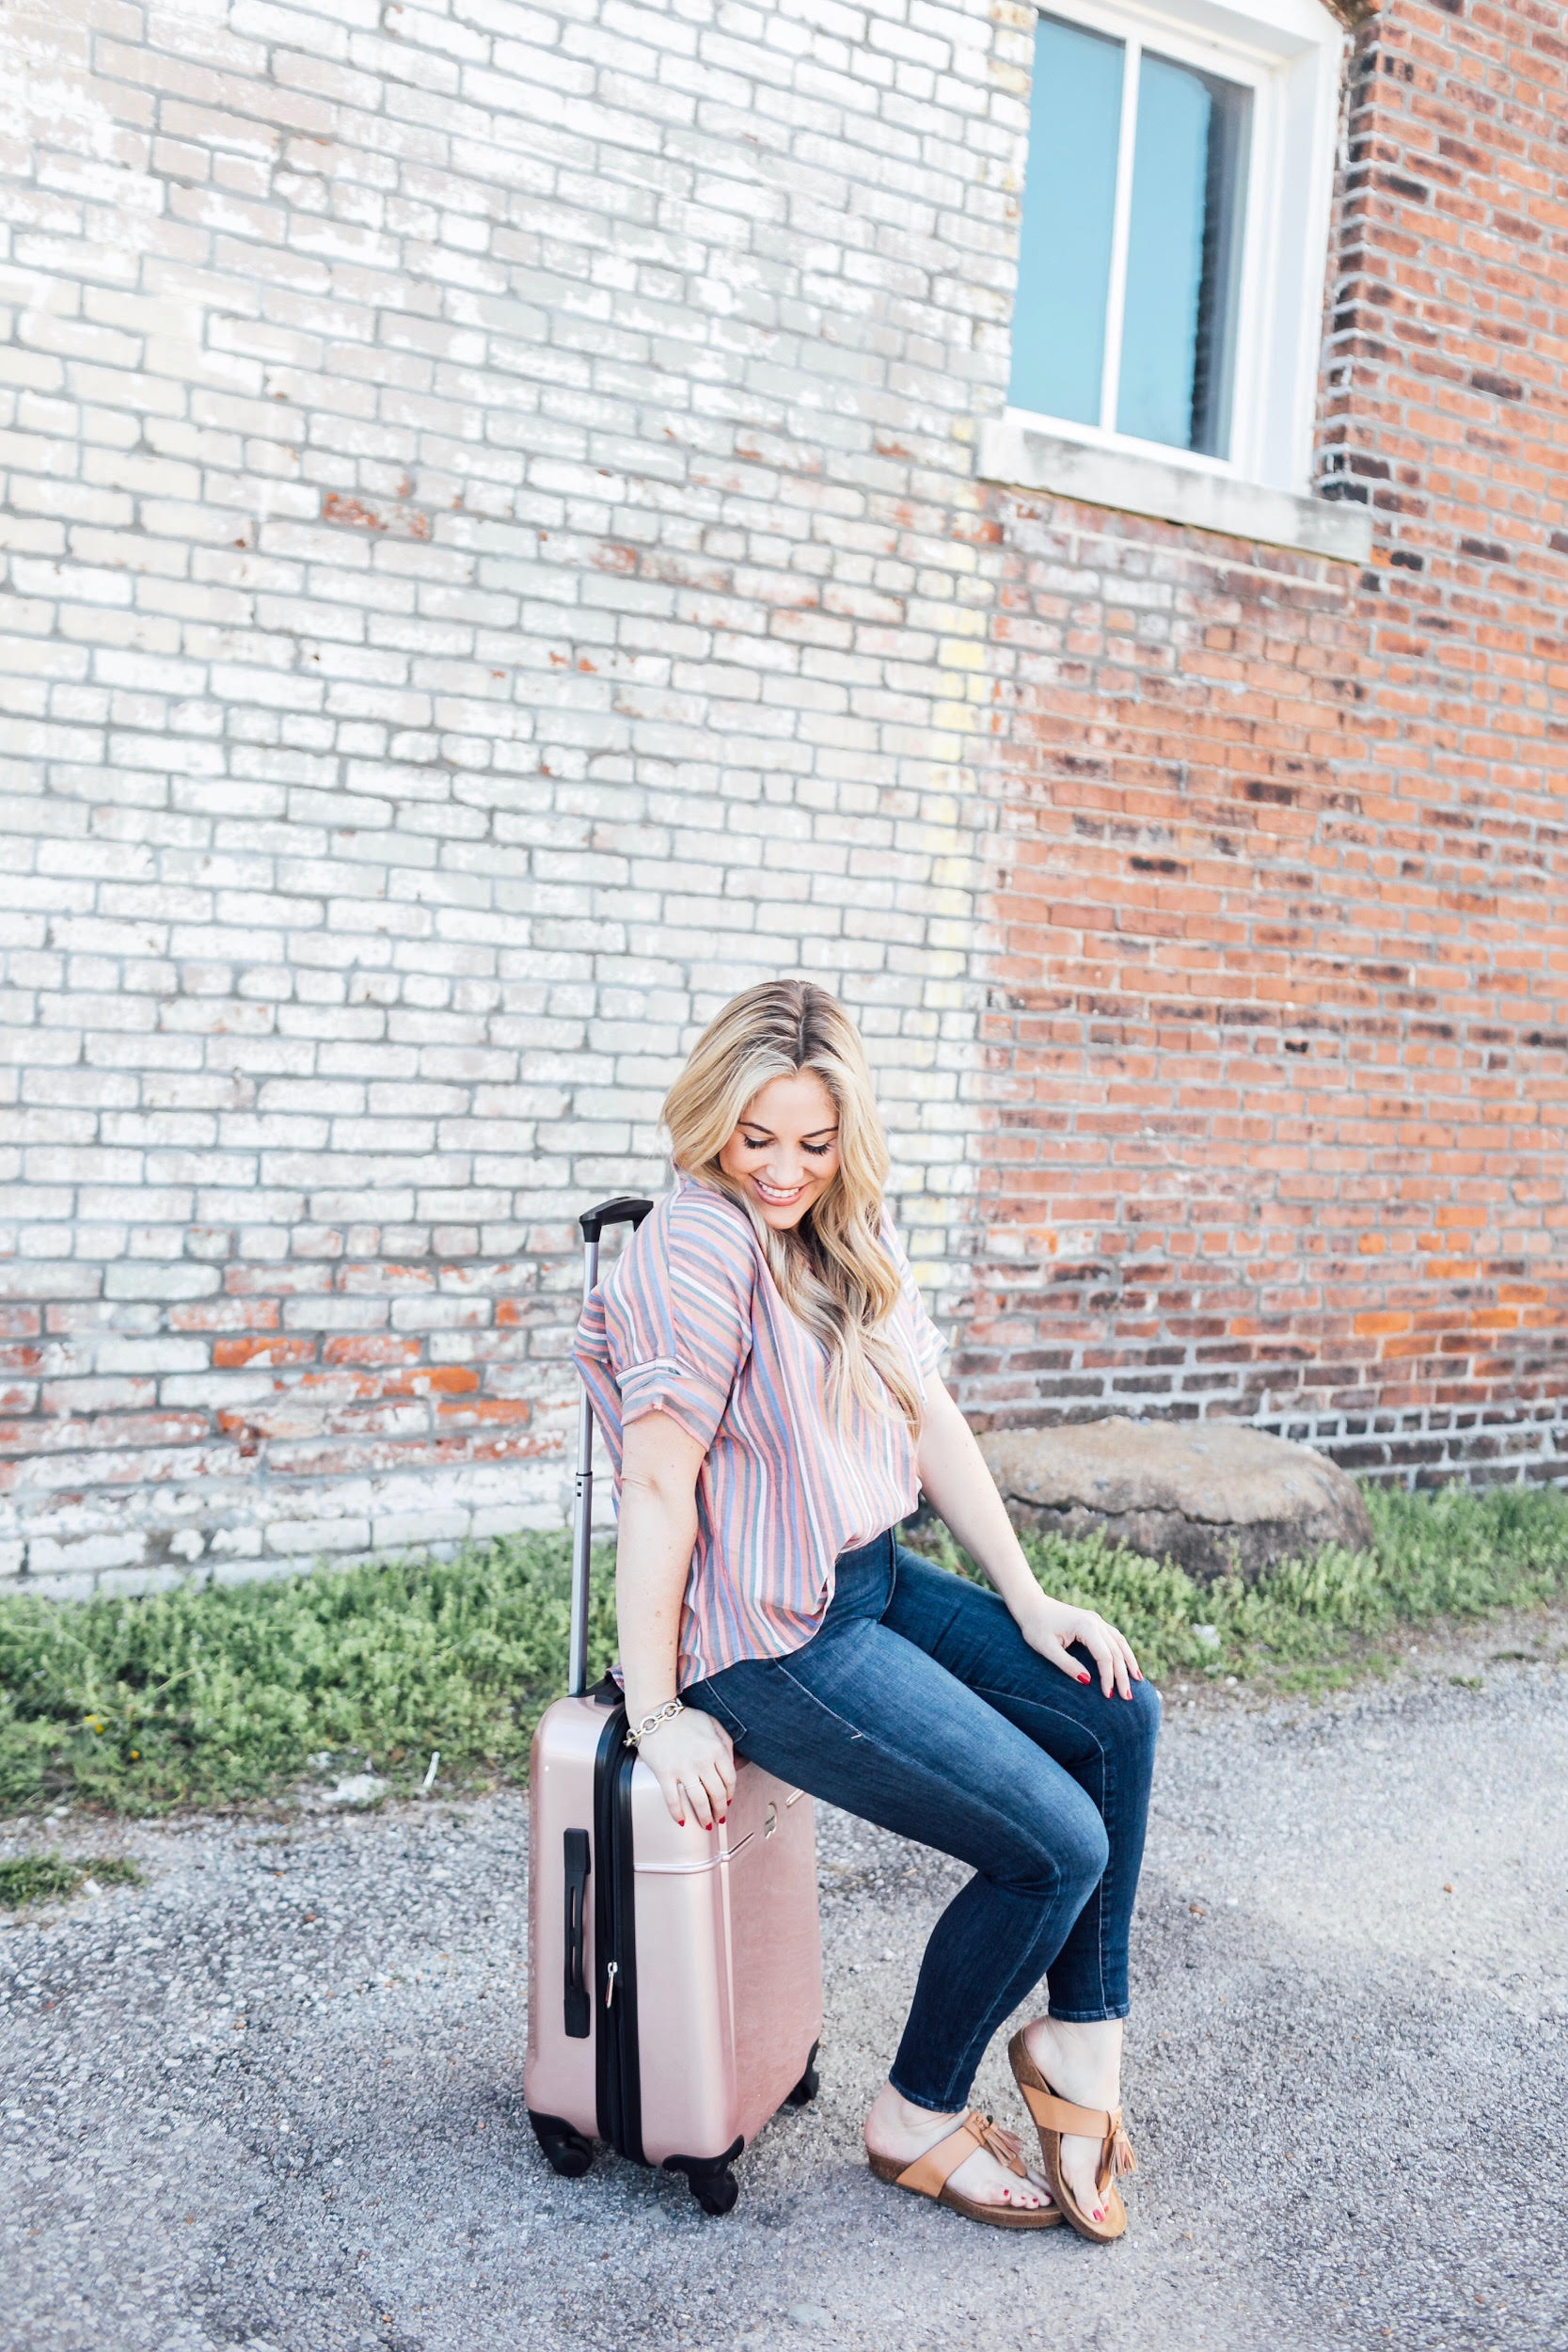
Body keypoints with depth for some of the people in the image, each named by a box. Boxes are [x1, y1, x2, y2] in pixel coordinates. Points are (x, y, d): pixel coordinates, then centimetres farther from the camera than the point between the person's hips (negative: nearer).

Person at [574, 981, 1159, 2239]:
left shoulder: (851, 1230, 7)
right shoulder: (700, 1243, -21)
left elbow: (932, 1420, 8)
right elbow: (657, 1482, -22)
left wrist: (1028, 1599, 5)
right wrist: (656, 1715, -20)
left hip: (875, 1580, 9)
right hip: (769, 1641, -9)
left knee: (1116, 1715, 2)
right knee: (1056, 1844, -9)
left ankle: (1082, 2039, 17)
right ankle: (919, 2117, 14)